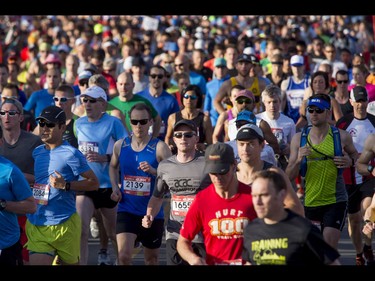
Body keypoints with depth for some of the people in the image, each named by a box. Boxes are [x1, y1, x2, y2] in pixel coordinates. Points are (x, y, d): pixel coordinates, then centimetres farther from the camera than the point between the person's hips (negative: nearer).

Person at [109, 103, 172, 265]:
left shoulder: (159, 148, -10)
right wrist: (115, 187, 5)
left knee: (152, 259, 16)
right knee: (123, 256, -16)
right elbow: (113, 167, 21)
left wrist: (154, 171, -28)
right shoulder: (120, 145, 1)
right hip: (127, 210, 1)